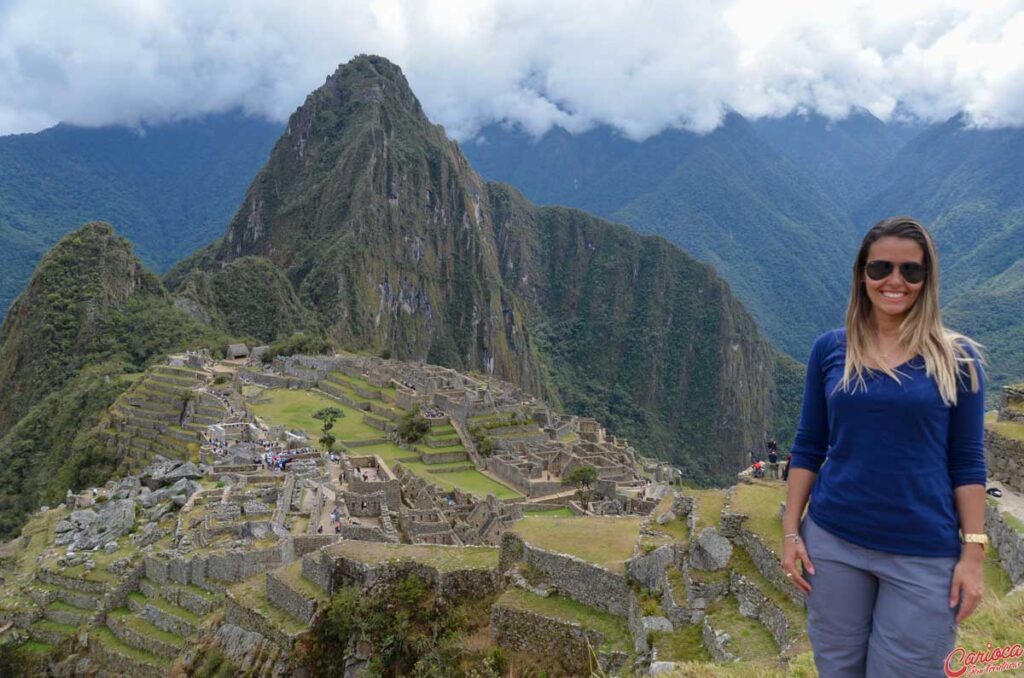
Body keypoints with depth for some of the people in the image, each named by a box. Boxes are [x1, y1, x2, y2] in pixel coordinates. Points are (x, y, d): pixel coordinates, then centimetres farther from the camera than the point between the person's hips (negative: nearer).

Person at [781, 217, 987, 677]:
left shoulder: (957, 358, -3)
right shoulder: (830, 350, 0)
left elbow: (967, 462, 0)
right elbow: (808, 448, 4)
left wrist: (973, 553, -4)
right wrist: (790, 531, 1)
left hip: (925, 555, -1)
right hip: (833, 542, 2)